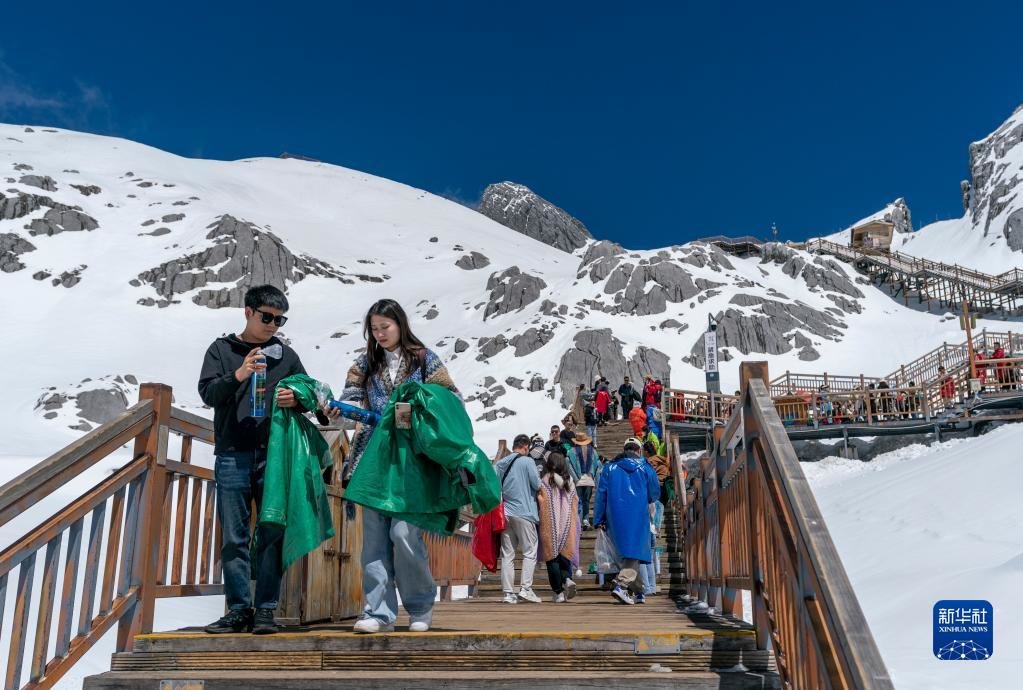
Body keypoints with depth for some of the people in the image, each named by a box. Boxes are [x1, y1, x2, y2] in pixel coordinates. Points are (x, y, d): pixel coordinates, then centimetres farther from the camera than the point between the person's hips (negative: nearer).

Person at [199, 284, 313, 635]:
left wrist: (296, 399, -6)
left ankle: (265, 610, 6)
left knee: (272, 535, -1)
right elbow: (208, 393, -1)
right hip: (232, 457, -1)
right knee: (234, 538, 3)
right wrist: (238, 375, -19)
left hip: (274, 455, 1)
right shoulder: (222, 350, 10)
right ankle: (239, 609, 11)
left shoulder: (286, 354, 13)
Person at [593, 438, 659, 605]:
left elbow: (600, 495, 6)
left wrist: (599, 520, 8)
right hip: (638, 517, -3)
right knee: (634, 552, -4)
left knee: (626, 553, 14)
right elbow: (654, 494, 10)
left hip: (615, 518, 3)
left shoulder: (609, 468, 9)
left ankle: (638, 592, 18)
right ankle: (621, 585, -25)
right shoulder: (646, 469, 4)